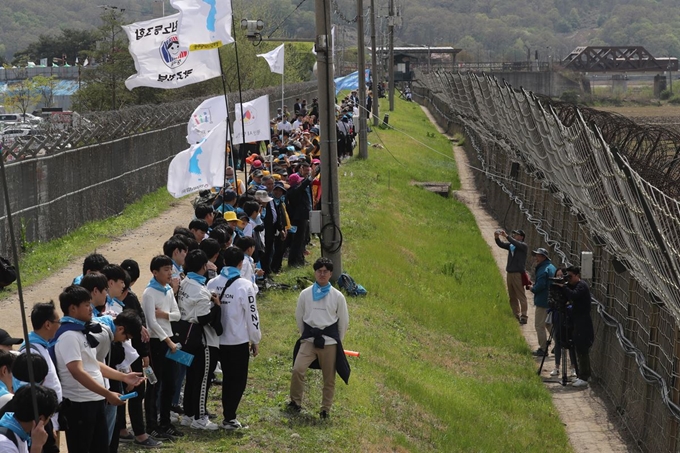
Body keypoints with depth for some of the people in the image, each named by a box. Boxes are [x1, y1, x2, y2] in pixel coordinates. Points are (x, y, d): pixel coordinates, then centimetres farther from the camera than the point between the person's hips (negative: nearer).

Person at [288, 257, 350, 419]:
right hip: (309, 339, 0)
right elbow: (299, 316, 13)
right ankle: (295, 401, 2)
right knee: (297, 369, -16)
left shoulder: (337, 296, 0)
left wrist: (337, 340, 12)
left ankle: (326, 409, 19)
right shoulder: (305, 294, 2)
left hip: (329, 341, 0)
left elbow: (344, 320, 8)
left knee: (329, 378, 5)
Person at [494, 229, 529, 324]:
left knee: (521, 296, -8)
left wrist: (506, 236, -29)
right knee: (512, 297, 11)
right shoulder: (510, 245, 14)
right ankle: (516, 315, 18)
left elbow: (516, 243, -23)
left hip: (518, 274, -7)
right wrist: (497, 238, -14)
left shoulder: (523, 246, -4)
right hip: (510, 273, 7)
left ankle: (523, 316, -10)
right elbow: (501, 245, 4)